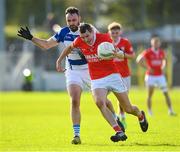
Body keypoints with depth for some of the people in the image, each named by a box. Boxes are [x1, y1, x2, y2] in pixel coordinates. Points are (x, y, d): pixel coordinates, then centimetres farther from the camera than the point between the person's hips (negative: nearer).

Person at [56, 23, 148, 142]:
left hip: (112, 75, -2)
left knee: (128, 108, 5)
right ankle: (120, 133, -31)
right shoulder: (79, 42, -7)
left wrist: (115, 53, -40)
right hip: (96, 80, 2)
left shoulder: (104, 38, -16)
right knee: (99, 102, -29)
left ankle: (141, 116, 44)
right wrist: (59, 61, 20)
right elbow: (69, 48, 16)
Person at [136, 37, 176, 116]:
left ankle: (170, 110, 8)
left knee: (166, 93, 2)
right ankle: (150, 111, 7)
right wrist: (147, 68, -13)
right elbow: (139, 60, -11)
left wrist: (163, 66, 5)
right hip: (151, 76, -4)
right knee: (150, 94, -4)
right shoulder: (148, 52, -9)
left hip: (160, 76, 4)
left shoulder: (161, 52, 5)